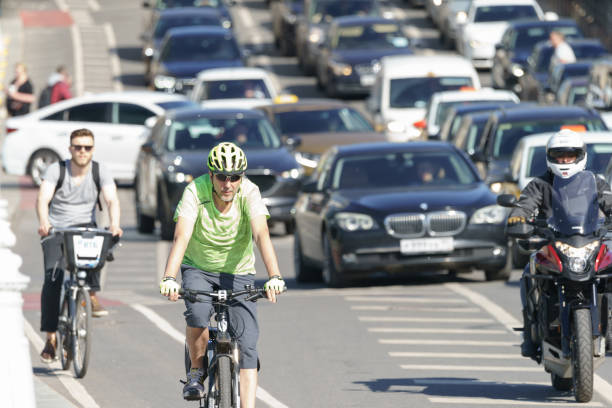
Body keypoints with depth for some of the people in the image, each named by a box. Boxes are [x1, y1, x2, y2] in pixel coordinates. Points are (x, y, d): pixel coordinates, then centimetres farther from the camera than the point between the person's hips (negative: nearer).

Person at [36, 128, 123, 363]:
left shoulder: (100, 171, -3)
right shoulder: (56, 170, -7)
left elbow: (112, 200, -15)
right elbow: (43, 198, -20)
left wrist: (115, 225, -35)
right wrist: (43, 222, -41)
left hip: (85, 227, 1)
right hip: (56, 229, -1)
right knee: (52, 277, -16)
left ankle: (92, 295, -26)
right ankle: (50, 337, -11)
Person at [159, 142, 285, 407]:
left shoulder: (249, 192, -21)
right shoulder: (196, 191, -23)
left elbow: (261, 235, -33)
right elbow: (181, 237, -33)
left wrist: (274, 277, -48)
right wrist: (169, 278, -48)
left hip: (238, 273, 1)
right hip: (198, 268, -1)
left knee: (247, 343, -13)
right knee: (198, 313, -31)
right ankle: (196, 372, -3)